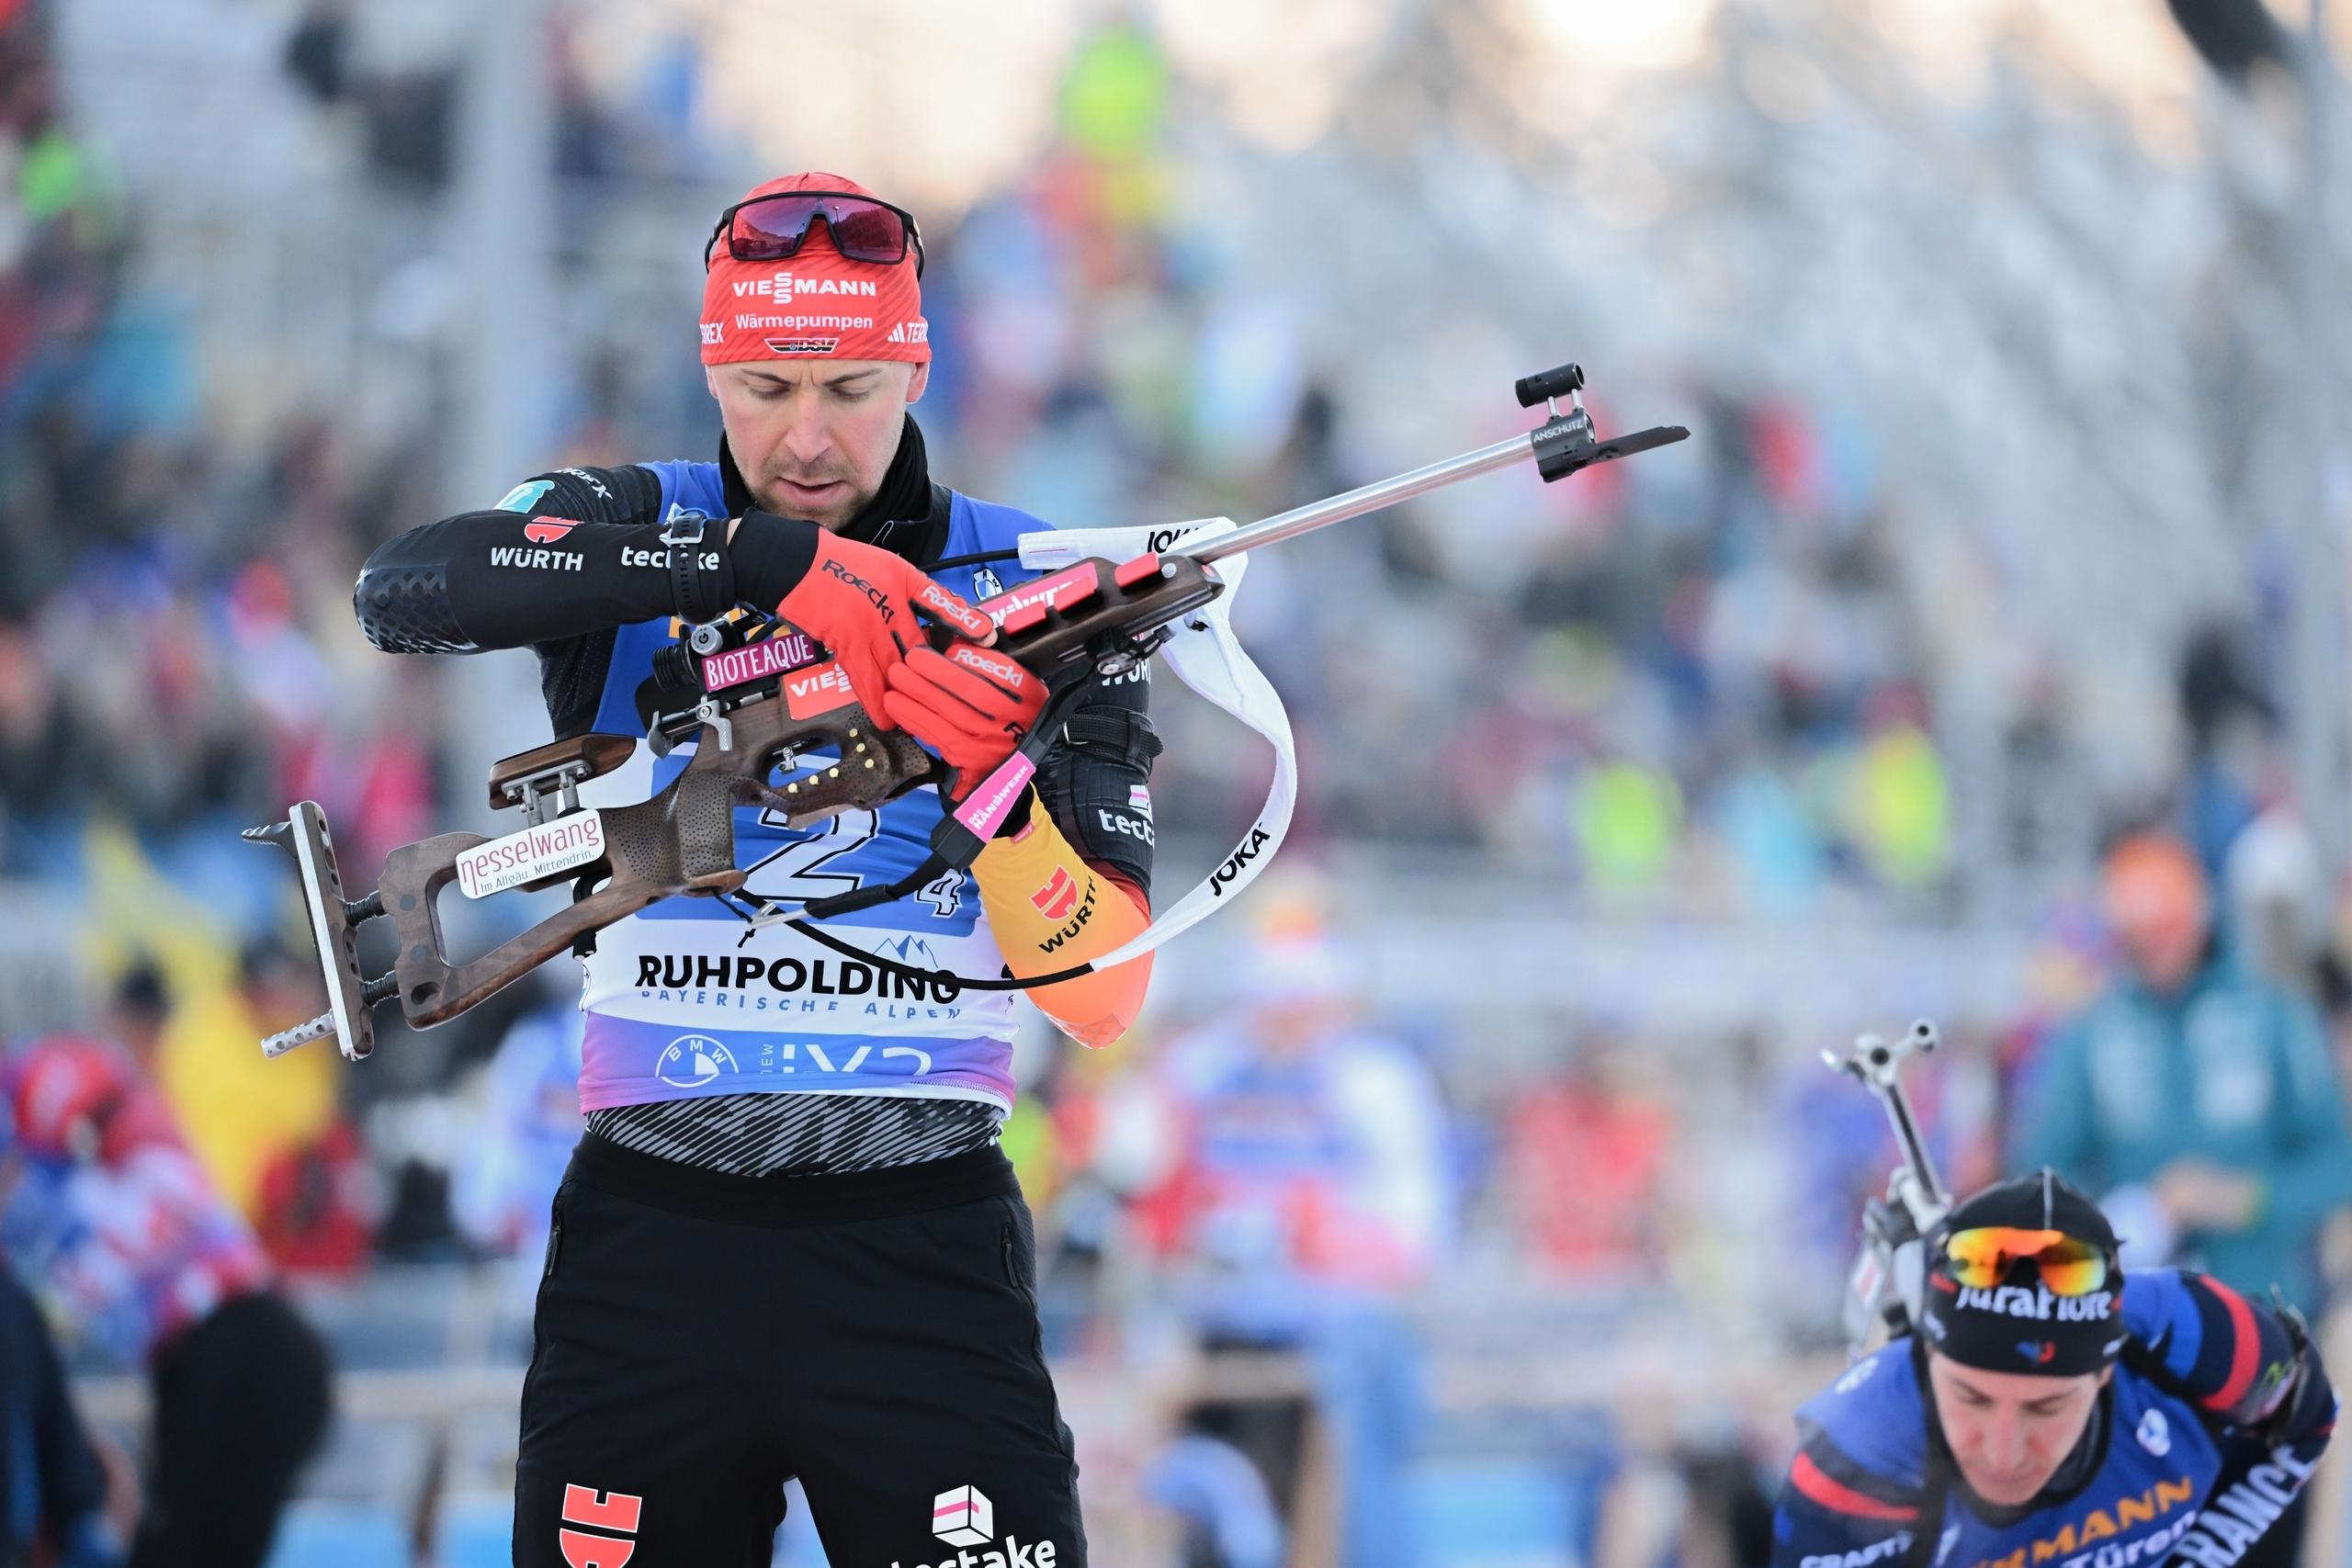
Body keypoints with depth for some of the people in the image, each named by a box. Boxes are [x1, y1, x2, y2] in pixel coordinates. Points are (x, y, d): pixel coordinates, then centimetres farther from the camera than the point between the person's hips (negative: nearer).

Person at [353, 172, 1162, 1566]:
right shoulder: (635, 535, 5)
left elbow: (1102, 995, -1)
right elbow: (405, 589, -19)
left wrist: (988, 772, -20)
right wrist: (770, 557, -25)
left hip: (921, 1242, -1)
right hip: (653, 1230, 1)